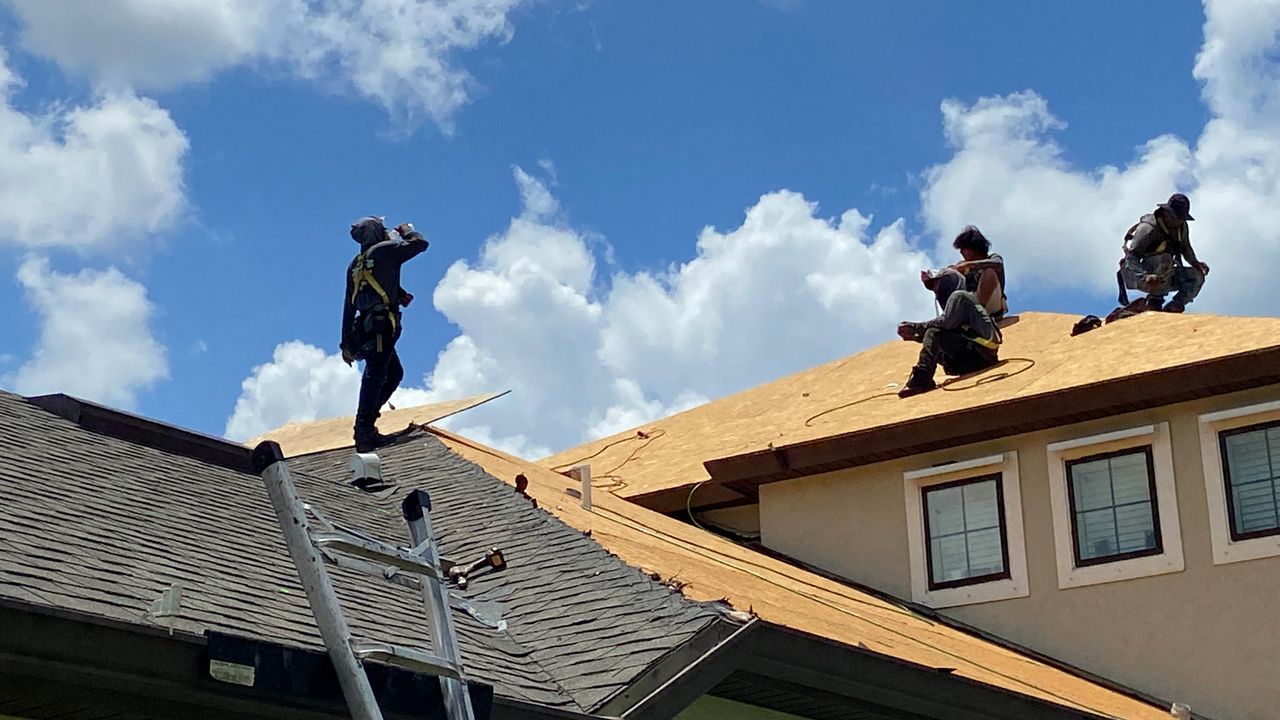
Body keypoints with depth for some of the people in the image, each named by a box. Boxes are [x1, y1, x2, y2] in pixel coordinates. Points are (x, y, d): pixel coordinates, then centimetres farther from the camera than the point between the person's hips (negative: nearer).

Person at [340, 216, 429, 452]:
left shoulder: (355, 264, 20)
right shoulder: (385, 251, -2)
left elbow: (348, 306, 19)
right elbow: (420, 243, -2)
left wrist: (346, 343, 20)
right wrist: (406, 230, 20)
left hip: (364, 328, 9)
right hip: (381, 327, -9)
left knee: (394, 373, 19)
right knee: (374, 377, -12)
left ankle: (366, 423, 14)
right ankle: (364, 432, -18)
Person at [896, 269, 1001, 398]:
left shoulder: (958, 295, 0)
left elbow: (946, 322, -17)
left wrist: (915, 327, -10)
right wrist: (913, 336, 7)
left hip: (981, 350, -10)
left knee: (933, 332, -20)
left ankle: (921, 380, -36)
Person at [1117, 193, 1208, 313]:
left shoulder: (1181, 227, 1)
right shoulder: (1148, 228, -22)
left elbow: (1186, 249, 20)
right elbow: (1131, 257, -27)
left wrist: (1196, 263, -2)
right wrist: (1146, 277, -43)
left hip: (1163, 277, 7)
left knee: (1197, 276, -8)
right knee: (1165, 259, -36)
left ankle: (1172, 308, -6)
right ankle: (1154, 302, -26)